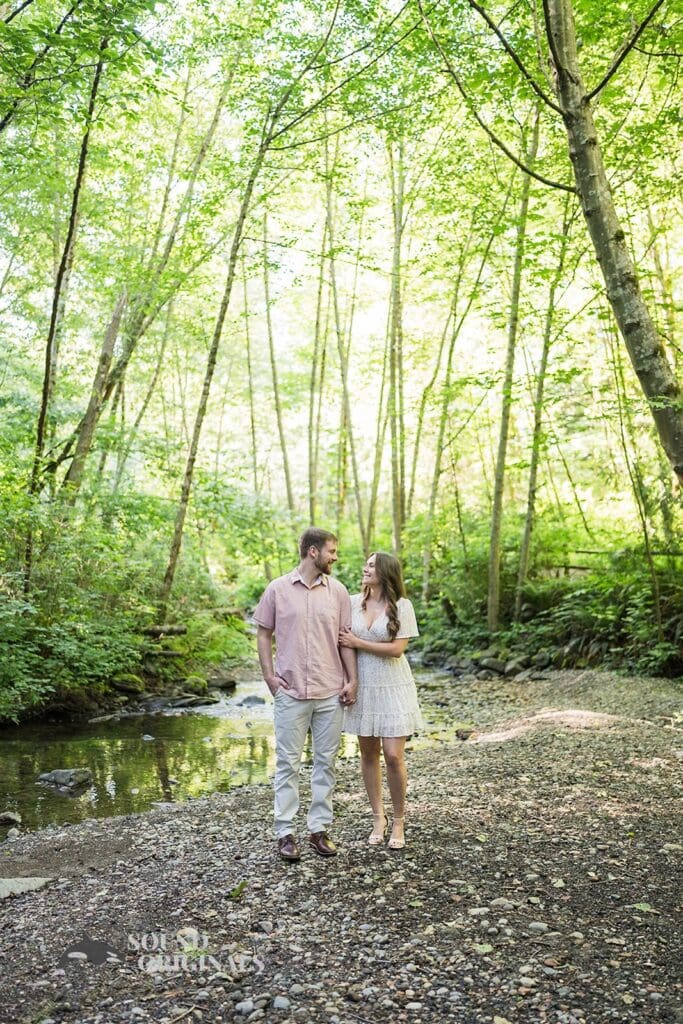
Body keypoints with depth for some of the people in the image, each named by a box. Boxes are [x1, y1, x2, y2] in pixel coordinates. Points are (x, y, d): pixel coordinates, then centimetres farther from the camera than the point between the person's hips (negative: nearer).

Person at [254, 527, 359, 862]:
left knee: (325, 761, 9)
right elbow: (263, 634, 4)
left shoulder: (337, 591, 4)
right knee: (288, 762, 5)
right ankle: (285, 832, 15)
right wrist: (269, 676, -4)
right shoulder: (277, 589, -2)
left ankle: (319, 828, 20)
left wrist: (352, 679, -1)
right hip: (291, 692, -2)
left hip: (331, 693, 3)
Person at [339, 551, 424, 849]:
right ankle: (378, 818, 25)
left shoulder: (401, 606, -7)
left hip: (392, 687, -3)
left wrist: (357, 643, -12)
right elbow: (343, 639, 6)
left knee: (393, 756, -5)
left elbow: (397, 649, -12)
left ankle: (398, 821, 14)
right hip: (362, 687, 3)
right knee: (368, 753, 10)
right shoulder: (353, 602, 2)